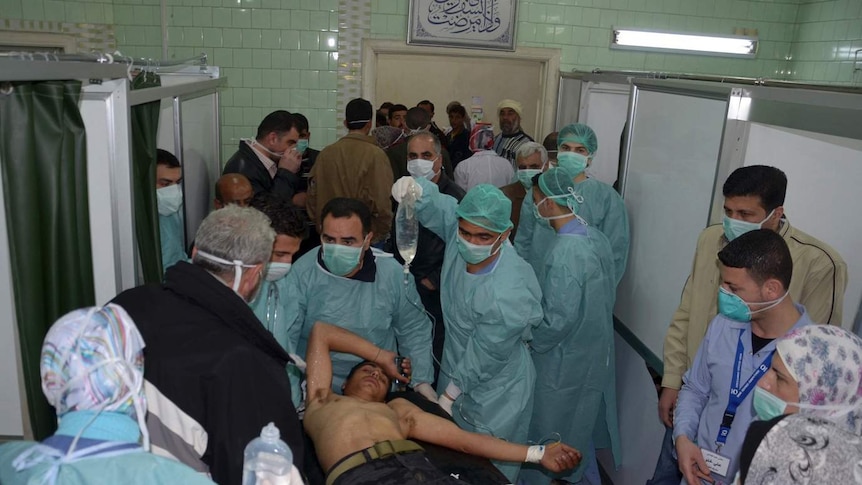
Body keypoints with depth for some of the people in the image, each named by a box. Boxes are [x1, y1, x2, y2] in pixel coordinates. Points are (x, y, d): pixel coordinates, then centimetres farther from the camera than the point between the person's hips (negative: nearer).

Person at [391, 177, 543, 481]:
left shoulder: (509, 297, -38)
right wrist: (414, 188, -34)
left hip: (491, 395, -7)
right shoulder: (460, 230, -22)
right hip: (454, 368, 7)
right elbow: (435, 204, -9)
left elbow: (484, 359, -25)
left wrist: (449, 396, -10)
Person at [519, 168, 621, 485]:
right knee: (579, 425, 26)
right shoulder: (596, 237, -2)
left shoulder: (565, 250, -29)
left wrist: (529, 343, -10)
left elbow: (559, 318, -27)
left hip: (563, 361, -8)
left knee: (549, 435, 13)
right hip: (592, 352, 8)